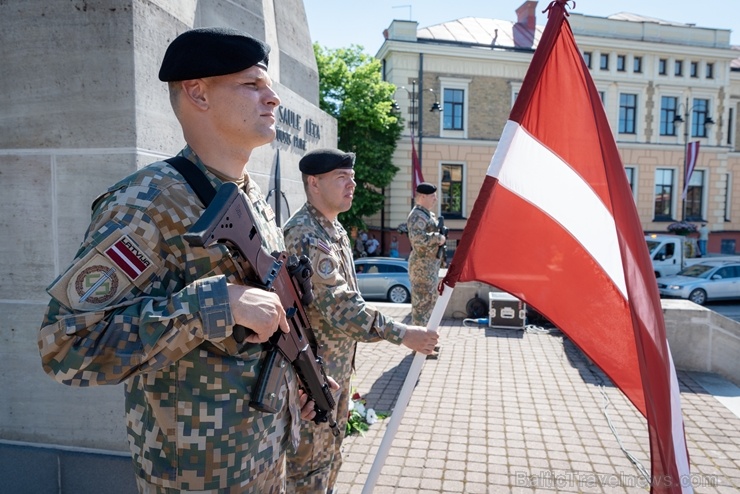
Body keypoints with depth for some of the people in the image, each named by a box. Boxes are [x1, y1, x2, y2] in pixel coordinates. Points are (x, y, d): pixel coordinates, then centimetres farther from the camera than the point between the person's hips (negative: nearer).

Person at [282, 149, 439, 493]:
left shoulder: (333, 227, 8)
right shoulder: (306, 234, -24)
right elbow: (338, 306, -31)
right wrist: (402, 334, -28)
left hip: (338, 363, 9)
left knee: (331, 449, 24)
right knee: (311, 458, 8)